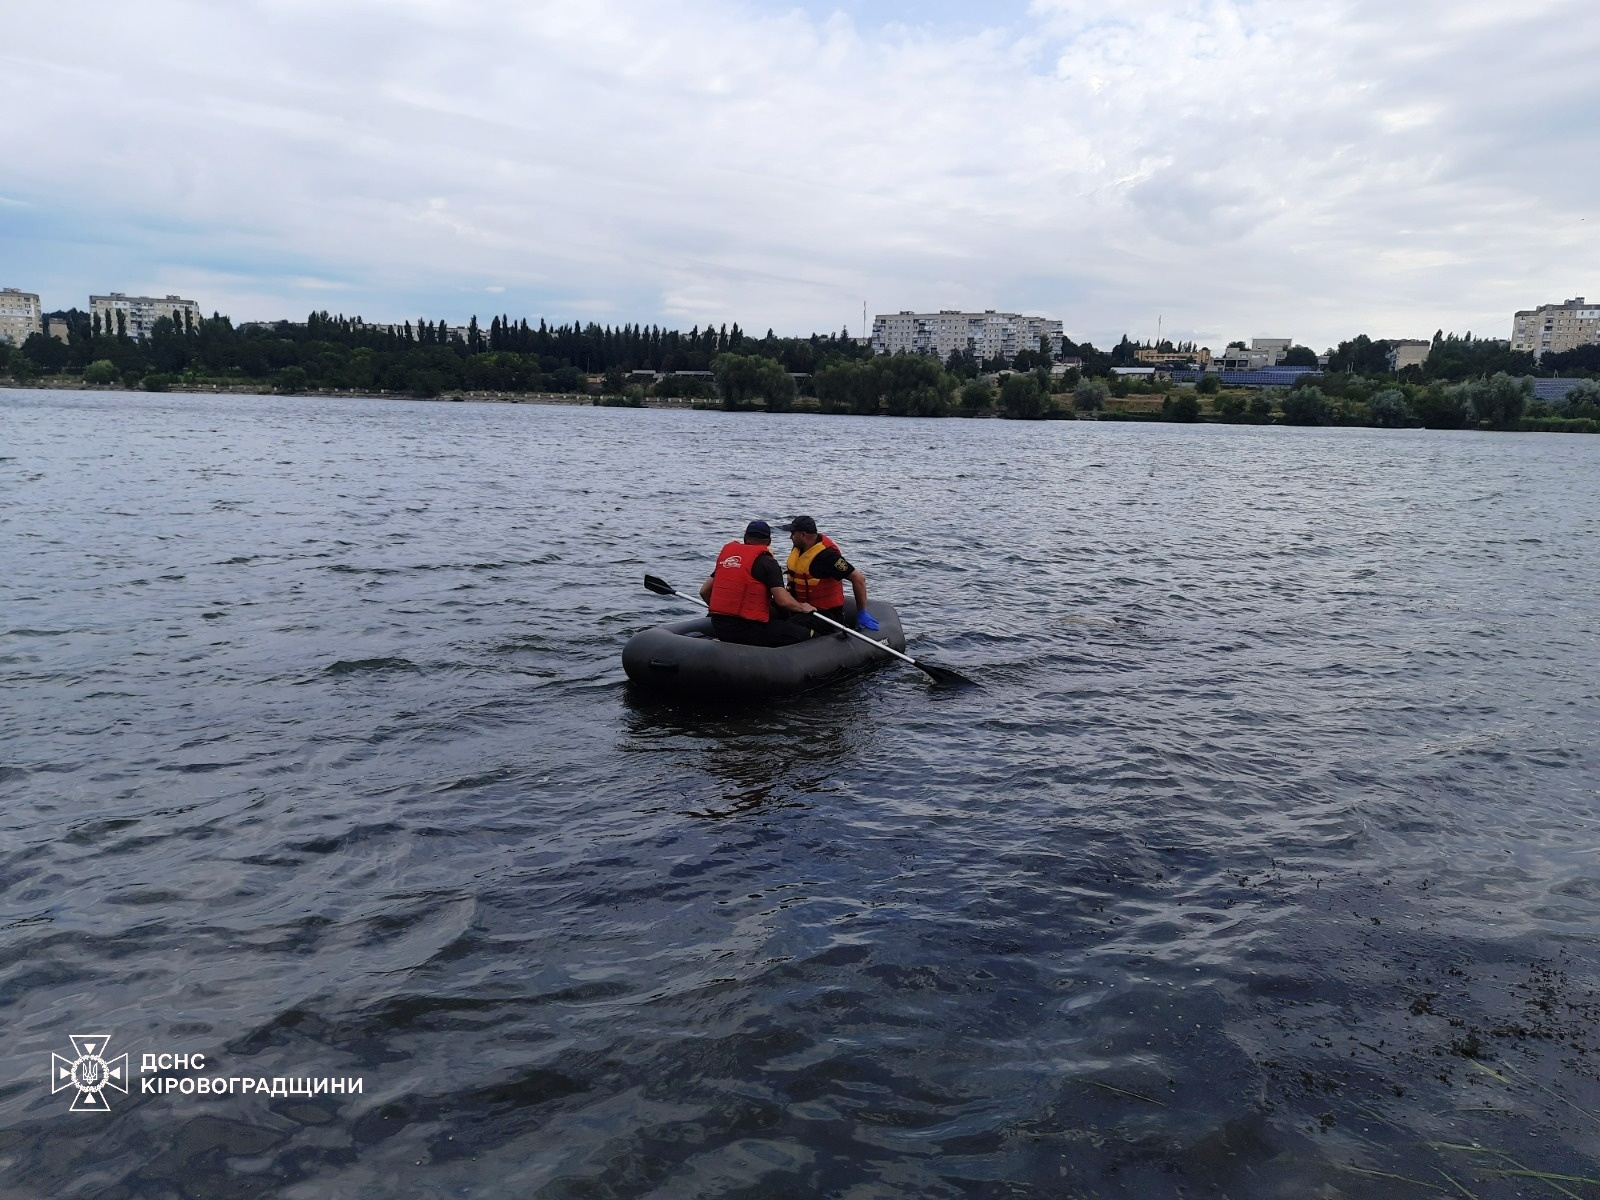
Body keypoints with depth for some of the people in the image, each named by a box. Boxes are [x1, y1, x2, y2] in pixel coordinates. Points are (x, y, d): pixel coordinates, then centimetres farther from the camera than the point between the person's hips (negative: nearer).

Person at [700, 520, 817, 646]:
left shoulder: (726, 555, 13)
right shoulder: (766, 561, -6)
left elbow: (704, 591, 15)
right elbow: (783, 601, -14)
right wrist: (802, 607, 6)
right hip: (748, 630, -7)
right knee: (804, 633, -2)